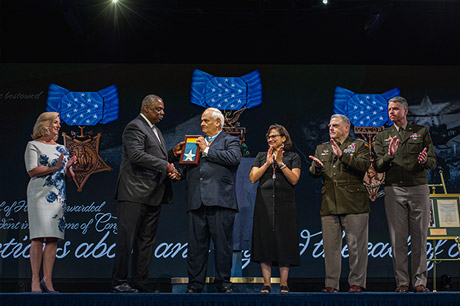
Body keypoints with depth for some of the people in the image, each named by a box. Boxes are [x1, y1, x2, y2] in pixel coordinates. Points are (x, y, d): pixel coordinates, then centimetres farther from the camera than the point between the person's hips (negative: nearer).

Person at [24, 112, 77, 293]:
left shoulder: (61, 148, 20)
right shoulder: (33, 145, 4)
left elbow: (69, 176, 19)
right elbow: (32, 171, -7)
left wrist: (68, 167, -3)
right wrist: (55, 167, -13)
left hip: (58, 196, 5)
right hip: (39, 194, -5)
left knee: (53, 238, -1)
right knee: (38, 237, -10)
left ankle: (47, 280, 1)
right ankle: (35, 281, -7)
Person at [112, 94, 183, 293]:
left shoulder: (155, 130, 24)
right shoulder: (135, 127, -7)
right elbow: (137, 155, -21)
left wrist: (172, 153, 10)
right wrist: (164, 165, -18)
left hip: (152, 195, 10)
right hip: (135, 193, -10)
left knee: (146, 240, 10)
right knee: (126, 238, -6)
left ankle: (140, 282, 15)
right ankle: (119, 282, 0)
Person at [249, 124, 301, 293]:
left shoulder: (293, 157, 10)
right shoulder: (261, 156, 16)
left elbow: (294, 179, -3)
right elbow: (253, 178, 4)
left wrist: (280, 163, -10)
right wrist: (267, 163, -5)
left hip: (285, 205, -2)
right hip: (264, 204, 2)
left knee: (284, 243, -2)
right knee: (264, 241, -2)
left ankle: (283, 284, 4)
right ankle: (266, 284, 4)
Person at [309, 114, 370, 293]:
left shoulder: (359, 146, 9)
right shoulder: (321, 148, 22)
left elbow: (364, 165, -9)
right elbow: (313, 173, 14)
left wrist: (343, 155, -18)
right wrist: (317, 167, -10)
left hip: (353, 203, -4)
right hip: (329, 204, 4)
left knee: (356, 245, -1)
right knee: (330, 245, 4)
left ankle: (357, 283, 8)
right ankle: (331, 284, 10)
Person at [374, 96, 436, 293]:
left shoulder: (422, 132, 11)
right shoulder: (383, 136, 13)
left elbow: (433, 162, 6)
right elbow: (378, 167, 5)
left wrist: (424, 161, -17)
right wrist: (389, 155, -16)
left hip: (419, 188, 0)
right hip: (394, 190, 0)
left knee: (419, 238, 1)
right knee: (397, 238, -1)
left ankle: (420, 281, 8)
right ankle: (402, 282, 4)